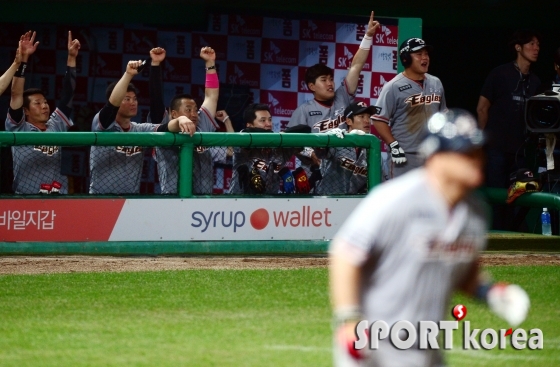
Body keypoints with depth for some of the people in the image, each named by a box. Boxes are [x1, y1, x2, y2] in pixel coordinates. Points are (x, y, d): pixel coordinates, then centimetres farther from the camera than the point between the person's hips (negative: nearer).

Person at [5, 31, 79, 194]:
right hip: (27, 201, -5)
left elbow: (68, 92, 10)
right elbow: (16, 94, -9)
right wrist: (23, 59, -16)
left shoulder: (56, 126, 12)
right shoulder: (19, 129, 1)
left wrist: (71, 58, 3)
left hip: (59, 199, 5)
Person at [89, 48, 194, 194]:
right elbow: (112, 103, -23)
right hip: (100, 198, -5)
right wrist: (128, 74, -33)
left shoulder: (141, 130, 7)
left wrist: (180, 120, -28)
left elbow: (165, 128, -7)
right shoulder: (102, 126, -6)